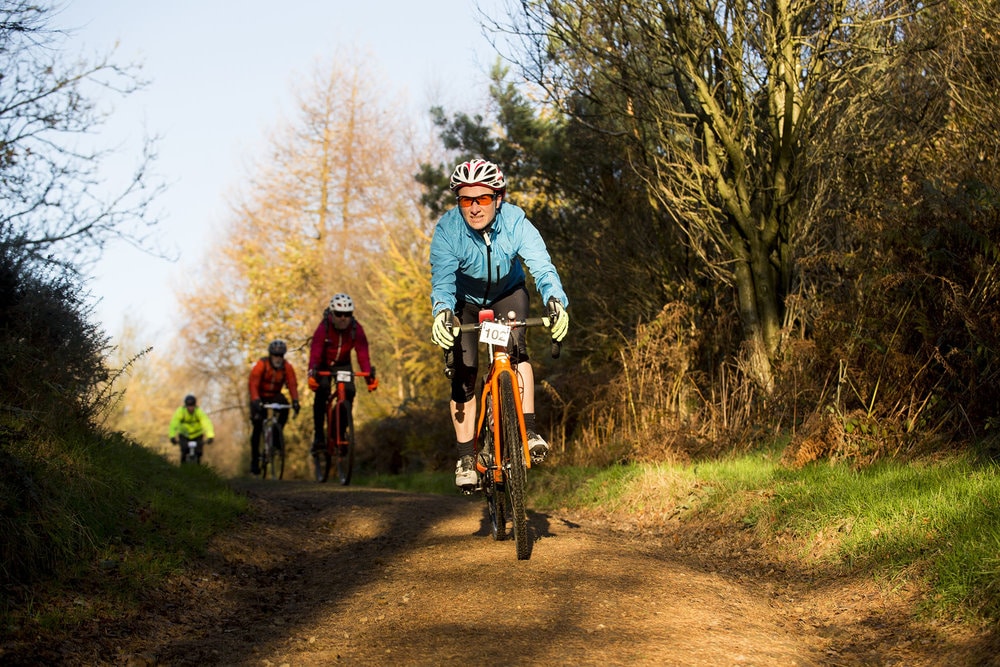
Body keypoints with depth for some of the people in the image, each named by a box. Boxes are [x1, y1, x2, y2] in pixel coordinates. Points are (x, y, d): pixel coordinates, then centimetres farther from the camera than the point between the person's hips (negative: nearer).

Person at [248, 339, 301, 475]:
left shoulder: (287, 367, -12)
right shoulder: (261, 365, -21)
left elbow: (292, 384, -20)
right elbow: (253, 384, -29)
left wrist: (295, 401, -37)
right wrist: (256, 401, -45)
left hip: (274, 396, 2)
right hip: (260, 397, -2)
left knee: (284, 405, -31)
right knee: (257, 426, -9)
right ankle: (255, 460, 1)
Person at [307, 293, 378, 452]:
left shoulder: (356, 329, -21)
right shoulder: (323, 328, -27)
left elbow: (363, 354, -27)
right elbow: (315, 353, -36)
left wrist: (369, 376, -42)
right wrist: (312, 373, -53)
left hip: (343, 365, 2)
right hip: (323, 365, -2)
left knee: (349, 392, -19)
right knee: (322, 390, -26)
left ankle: (341, 433, -4)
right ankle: (318, 435, -22)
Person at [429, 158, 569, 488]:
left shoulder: (515, 221, -30)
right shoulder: (447, 229, -30)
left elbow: (541, 265, -39)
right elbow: (442, 278, -37)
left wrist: (556, 301, -58)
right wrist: (441, 312, -59)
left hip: (508, 293, 0)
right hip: (466, 300, 0)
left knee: (515, 348, -27)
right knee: (464, 373, -10)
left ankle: (528, 430, -22)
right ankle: (465, 456, 0)